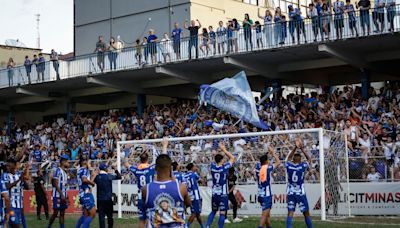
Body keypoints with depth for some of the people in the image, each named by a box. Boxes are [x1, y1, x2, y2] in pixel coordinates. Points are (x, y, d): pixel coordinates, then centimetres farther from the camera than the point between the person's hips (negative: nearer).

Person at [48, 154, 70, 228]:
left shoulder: (65, 172, 14)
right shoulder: (58, 170, -11)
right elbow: (56, 184, -17)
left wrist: (66, 196, 16)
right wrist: (62, 195, -21)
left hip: (63, 196, 8)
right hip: (58, 196, -8)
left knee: (62, 213, 6)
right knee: (55, 213, -5)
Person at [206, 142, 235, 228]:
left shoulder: (213, 166, -2)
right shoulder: (224, 167, -12)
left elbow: (215, 160, 19)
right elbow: (232, 158, 1)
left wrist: (221, 149, 16)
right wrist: (224, 149, 4)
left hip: (214, 194, 5)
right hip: (223, 194, -5)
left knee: (213, 211, 19)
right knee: (222, 214, -1)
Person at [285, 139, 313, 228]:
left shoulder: (288, 166, -3)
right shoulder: (303, 166, -8)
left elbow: (289, 157, 19)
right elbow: (309, 159, 11)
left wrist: (295, 148, 18)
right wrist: (302, 149, 14)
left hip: (290, 193, 2)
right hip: (300, 193, -2)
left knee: (290, 213, 0)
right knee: (306, 213, 8)